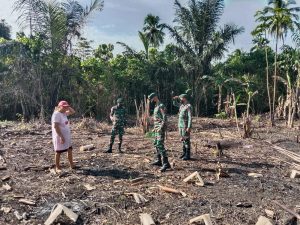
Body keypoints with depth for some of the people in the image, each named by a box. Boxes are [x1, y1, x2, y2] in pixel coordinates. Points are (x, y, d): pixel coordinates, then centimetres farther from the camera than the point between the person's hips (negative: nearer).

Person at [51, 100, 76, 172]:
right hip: (59, 136, -9)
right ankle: (57, 167, 15)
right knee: (58, 152, 3)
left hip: (67, 136, 9)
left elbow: (73, 112, 19)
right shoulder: (56, 114, -17)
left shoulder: (64, 113, 8)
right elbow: (55, 126, -23)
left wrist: (68, 107, 2)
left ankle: (72, 165, 23)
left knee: (70, 150, 13)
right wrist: (61, 136, -25)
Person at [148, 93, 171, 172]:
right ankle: (158, 160, 24)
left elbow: (165, 118, -22)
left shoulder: (161, 106, -13)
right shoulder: (156, 106, 18)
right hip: (157, 128, 11)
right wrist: (155, 128, 23)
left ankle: (166, 163, -18)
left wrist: (161, 127, -28)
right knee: (156, 144, 15)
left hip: (160, 128, -11)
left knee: (160, 145, -16)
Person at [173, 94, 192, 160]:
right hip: (180, 125, 9)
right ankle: (184, 153, 22)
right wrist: (175, 98, 8)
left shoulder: (188, 106, -15)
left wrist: (189, 127, -24)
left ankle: (188, 155, 3)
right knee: (183, 139, 13)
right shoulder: (181, 105, 12)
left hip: (185, 126, -9)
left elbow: (190, 117, -19)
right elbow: (174, 104, 29)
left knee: (186, 140, -4)